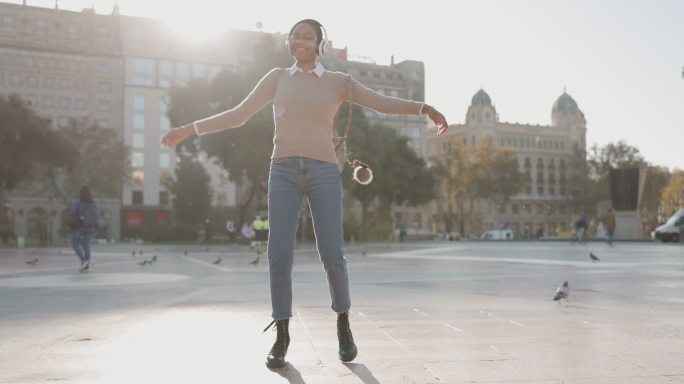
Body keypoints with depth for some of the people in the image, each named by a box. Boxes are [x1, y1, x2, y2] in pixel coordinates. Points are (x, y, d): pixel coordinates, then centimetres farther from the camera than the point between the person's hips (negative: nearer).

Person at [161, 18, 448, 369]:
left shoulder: (338, 81, 13)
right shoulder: (276, 77, 15)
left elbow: (381, 103, 3)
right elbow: (238, 114, 15)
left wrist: (423, 107, -12)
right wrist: (189, 129, 12)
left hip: (323, 171, -1)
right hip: (284, 171, 1)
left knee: (332, 253, -6)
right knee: (279, 254, -7)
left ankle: (343, 325, 16)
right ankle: (282, 335, 5)